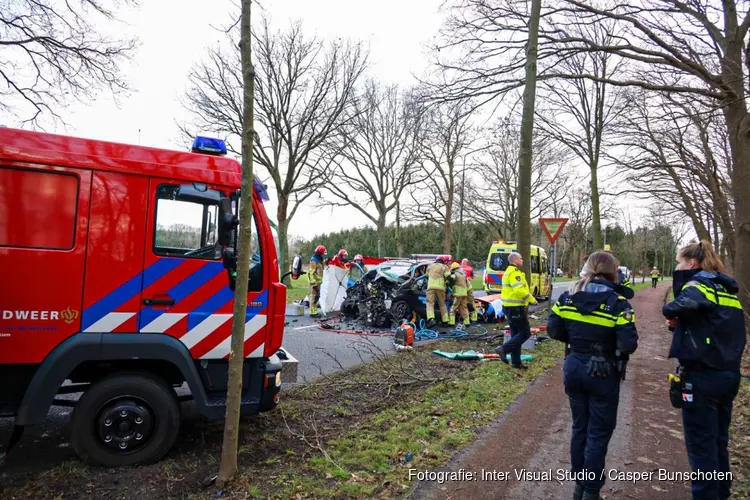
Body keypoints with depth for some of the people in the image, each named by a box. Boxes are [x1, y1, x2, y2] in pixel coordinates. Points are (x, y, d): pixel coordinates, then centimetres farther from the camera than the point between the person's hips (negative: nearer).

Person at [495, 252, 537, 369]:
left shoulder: (509, 271, 17)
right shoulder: (514, 272, -17)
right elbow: (520, 290, -27)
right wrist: (532, 299, -14)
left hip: (511, 307, 11)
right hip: (516, 308, -11)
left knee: (517, 333, 14)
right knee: (525, 333, -4)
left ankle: (516, 361, 18)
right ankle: (503, 349, -7)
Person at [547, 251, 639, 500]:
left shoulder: (567, 297, -2)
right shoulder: (617, 302, -15)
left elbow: (553, 330, -1)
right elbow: (629, 344, -19)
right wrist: (617, 347, 3)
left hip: (574, 368, 5)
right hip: (603, 373, -4)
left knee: (580, 427, 19)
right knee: (599, 432, 9)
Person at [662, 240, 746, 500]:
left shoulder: (700, 284, -13)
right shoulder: (727, 289, 14)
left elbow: (683, 304, -36)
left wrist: (669, 311, -15)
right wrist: (681, 325, 4)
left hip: (702, 377, -9)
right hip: (729, 375, 9)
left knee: (700, 445, 2)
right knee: (718, 442, 19)